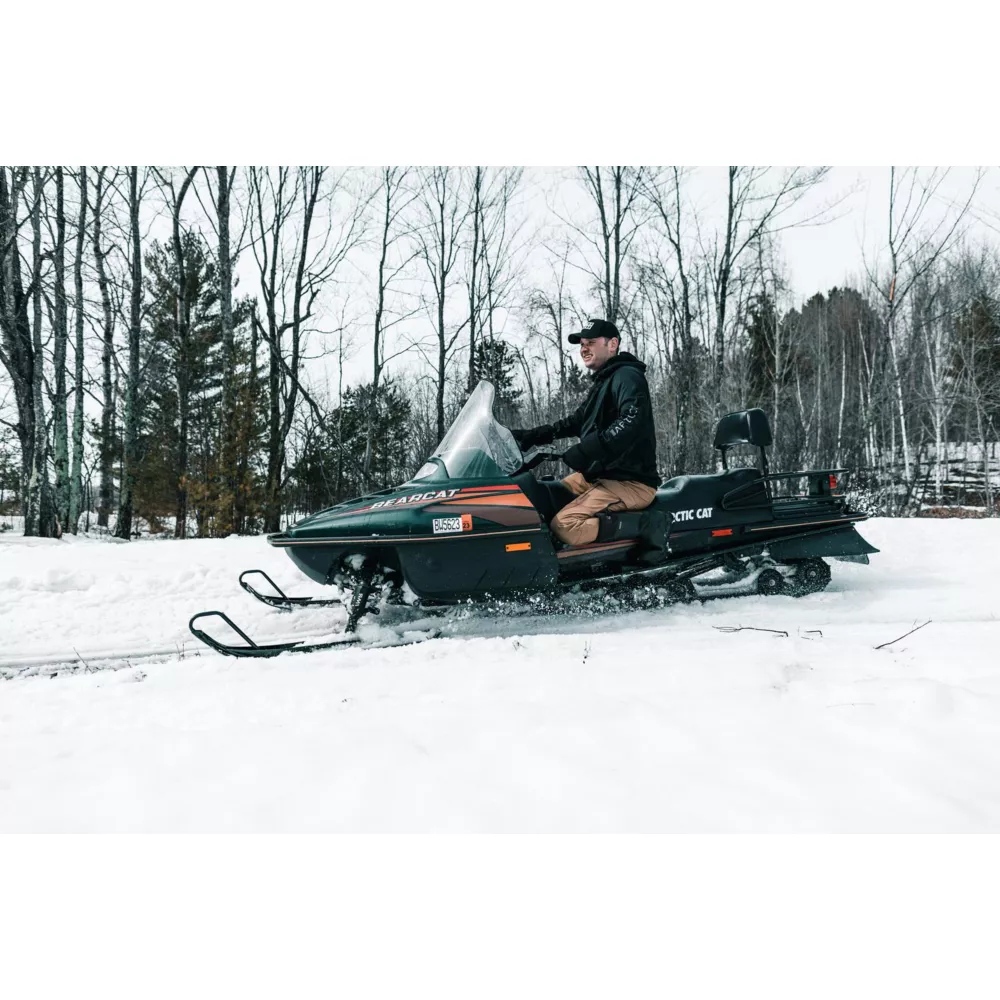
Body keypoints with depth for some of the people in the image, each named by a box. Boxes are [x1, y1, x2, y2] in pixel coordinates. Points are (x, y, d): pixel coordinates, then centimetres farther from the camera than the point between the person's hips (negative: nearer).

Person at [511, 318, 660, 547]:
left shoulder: (627, 376, -12)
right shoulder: (602, 382, 21)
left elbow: (631, 423, -31)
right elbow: (577, 422, 27)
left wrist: (583, 452, -40)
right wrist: (531, 435, 14)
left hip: (630, 481, -11)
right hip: (597, 474, 11)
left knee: (564, 525, -29)